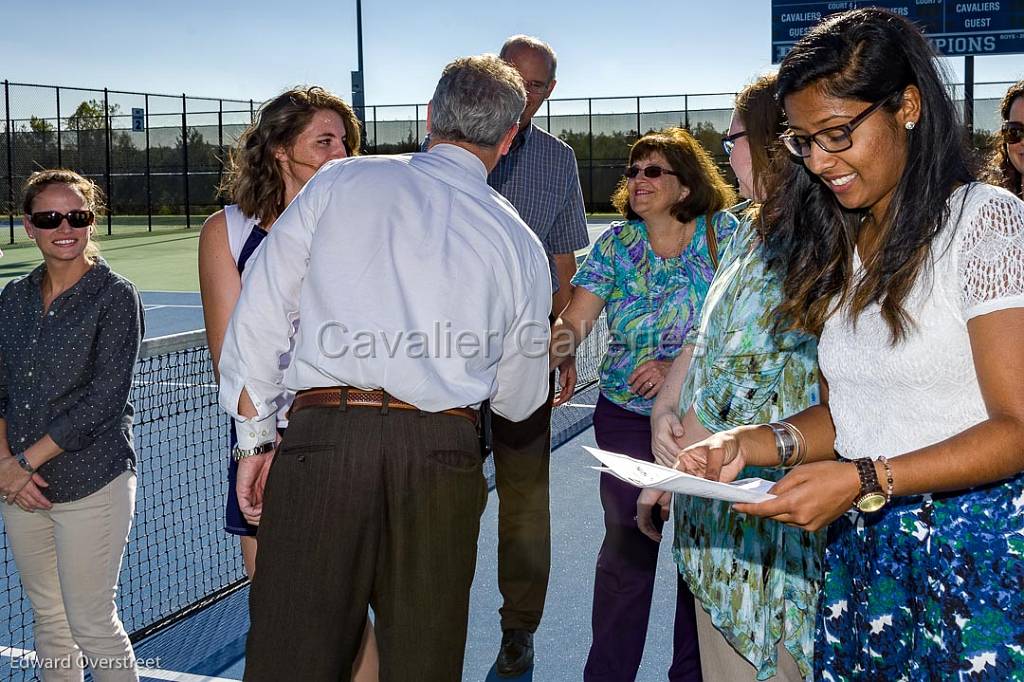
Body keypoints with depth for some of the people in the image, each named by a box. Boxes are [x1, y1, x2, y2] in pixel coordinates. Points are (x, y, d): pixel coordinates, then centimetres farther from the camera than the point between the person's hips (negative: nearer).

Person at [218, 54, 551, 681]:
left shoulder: (340, 182, 8)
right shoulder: (519, 242, 11)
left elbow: (259, 315, 5)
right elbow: (517, 400, 19)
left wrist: (255, 439, 13)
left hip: (322, 439, -1)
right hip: (445, 455, 2)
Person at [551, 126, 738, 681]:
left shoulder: (725, 233, -5)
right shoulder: (615, 243, 3)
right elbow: (575, 318, -8)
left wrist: (680, 369, -23)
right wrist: (558, 339, -30)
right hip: (627, 415, 2)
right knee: (626, 546, 2)